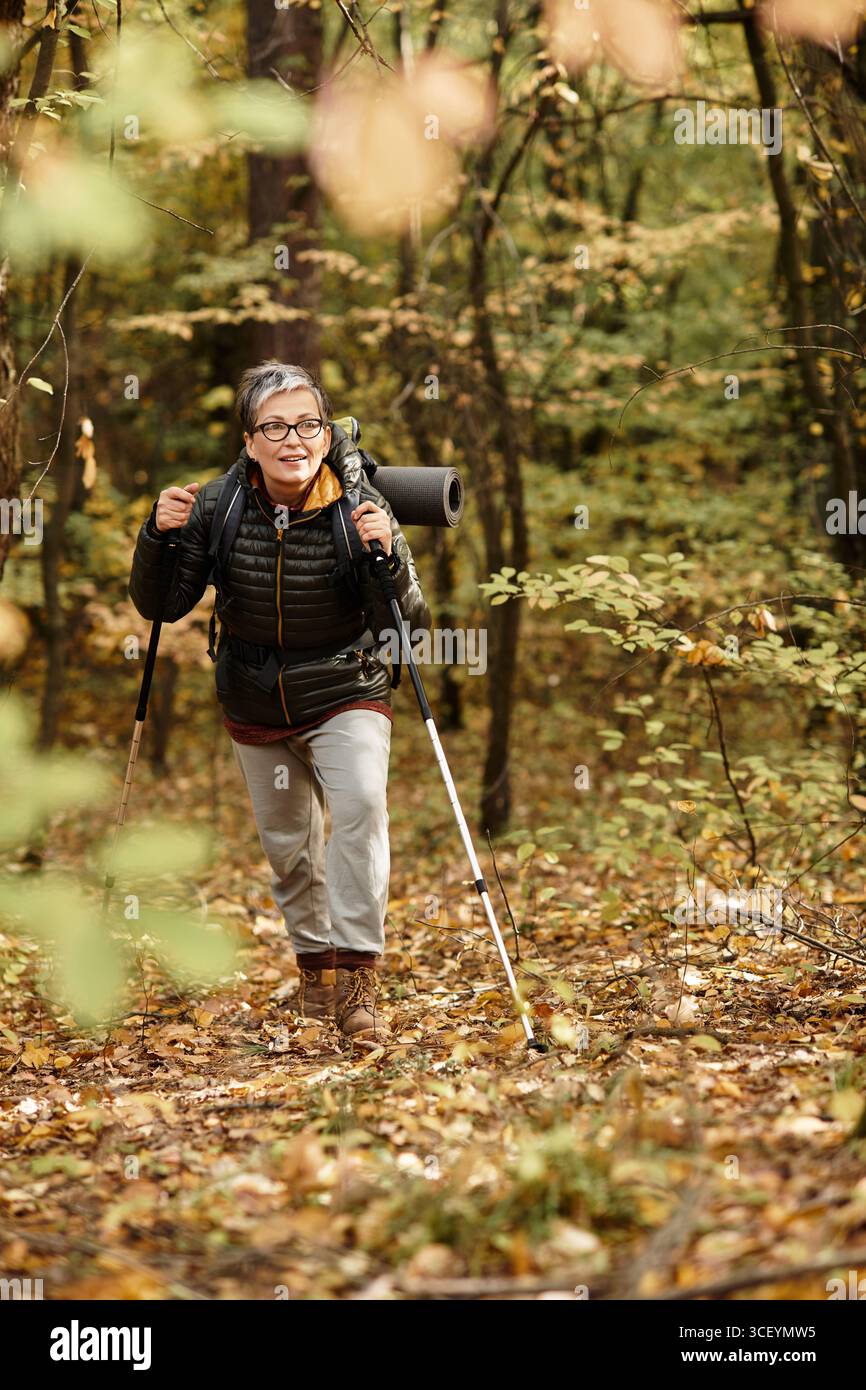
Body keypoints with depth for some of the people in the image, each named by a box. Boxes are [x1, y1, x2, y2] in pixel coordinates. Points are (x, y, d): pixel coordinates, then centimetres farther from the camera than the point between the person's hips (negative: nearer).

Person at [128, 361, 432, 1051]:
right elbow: (161, 606, -8)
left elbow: (410, 622, -21)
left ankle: (358, 975, -25)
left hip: (346, 695, -3)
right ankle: (315, 962, 42)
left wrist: (386, 556, -38)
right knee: (287, 844, 16)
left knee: (361, 802, -29)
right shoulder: (218, 505, -13)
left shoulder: (361, 506, -19)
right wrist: (159, 536, -25)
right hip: (256, 706, 3)